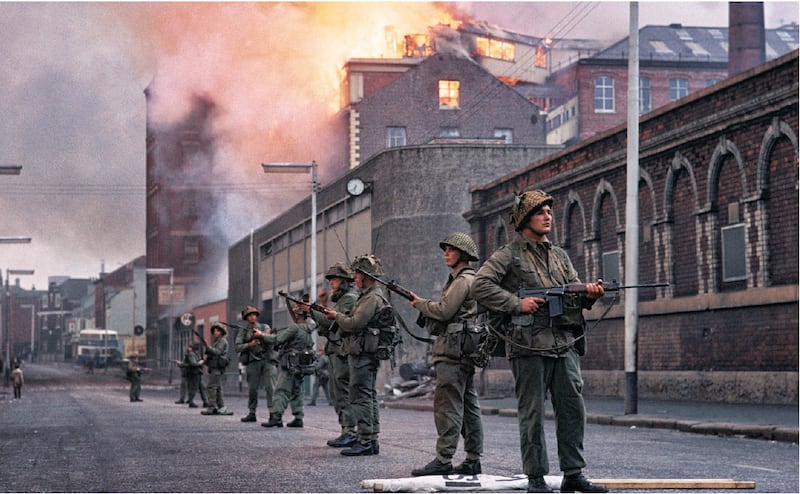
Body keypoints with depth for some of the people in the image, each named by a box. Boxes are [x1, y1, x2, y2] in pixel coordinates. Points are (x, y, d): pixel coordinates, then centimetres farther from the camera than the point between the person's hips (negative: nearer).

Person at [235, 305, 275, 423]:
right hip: (252, 362, 1)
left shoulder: (264, 327, 10)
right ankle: (252, 413, 10)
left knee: (269, 386, -10)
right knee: (252, 388, 2)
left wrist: (262, 334, -25)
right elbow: (237, 347, 2)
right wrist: (249, 345, -14)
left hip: (266, 361, -1)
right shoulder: (243, 331, 10)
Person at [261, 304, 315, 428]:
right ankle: (298, 418, 11)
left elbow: (278, 339, -16)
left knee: (281, 391, -10)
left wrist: (262, 335, -4)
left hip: (291, 365, -9)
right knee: (296, 392, 13)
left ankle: (276, 417, -16)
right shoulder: (307, 330, 13)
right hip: (300, 366, 9)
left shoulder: (295, 328, -15)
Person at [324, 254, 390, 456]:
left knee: (360, 397, -10)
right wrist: (337, 316, 10)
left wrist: (337, 316, -4)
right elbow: (356, 321, 19)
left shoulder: (372, 298, -15)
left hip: (362, 355, -11)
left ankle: (365, 441, -12)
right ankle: (372, 440, 15)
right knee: (369, 396, 12)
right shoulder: (371, 296, 19)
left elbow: (354, 324, -21)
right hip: (367, 354, 11)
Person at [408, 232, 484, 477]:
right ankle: (473, 459, 11)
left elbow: (444, 310, -16)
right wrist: (424, 305, 11)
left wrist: (419, 303, -1)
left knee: (448, 404, -12)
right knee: (468, 404, 9)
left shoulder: (463, 280, -10)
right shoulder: (470, 279, 22)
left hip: (453, 349, -11)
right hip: (462, 350, 11)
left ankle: (443, 459, -15)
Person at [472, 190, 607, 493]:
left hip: (565, 345, 6)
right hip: (529, 346, -6)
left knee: (573, 410, 4)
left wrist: (589, 294, -6)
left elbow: (575, 295, 17)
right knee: (532, 414, -2)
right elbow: (479, 286, -9)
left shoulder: (560, 256, 19)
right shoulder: (508, 255, 0)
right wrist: (517, 304, -15)